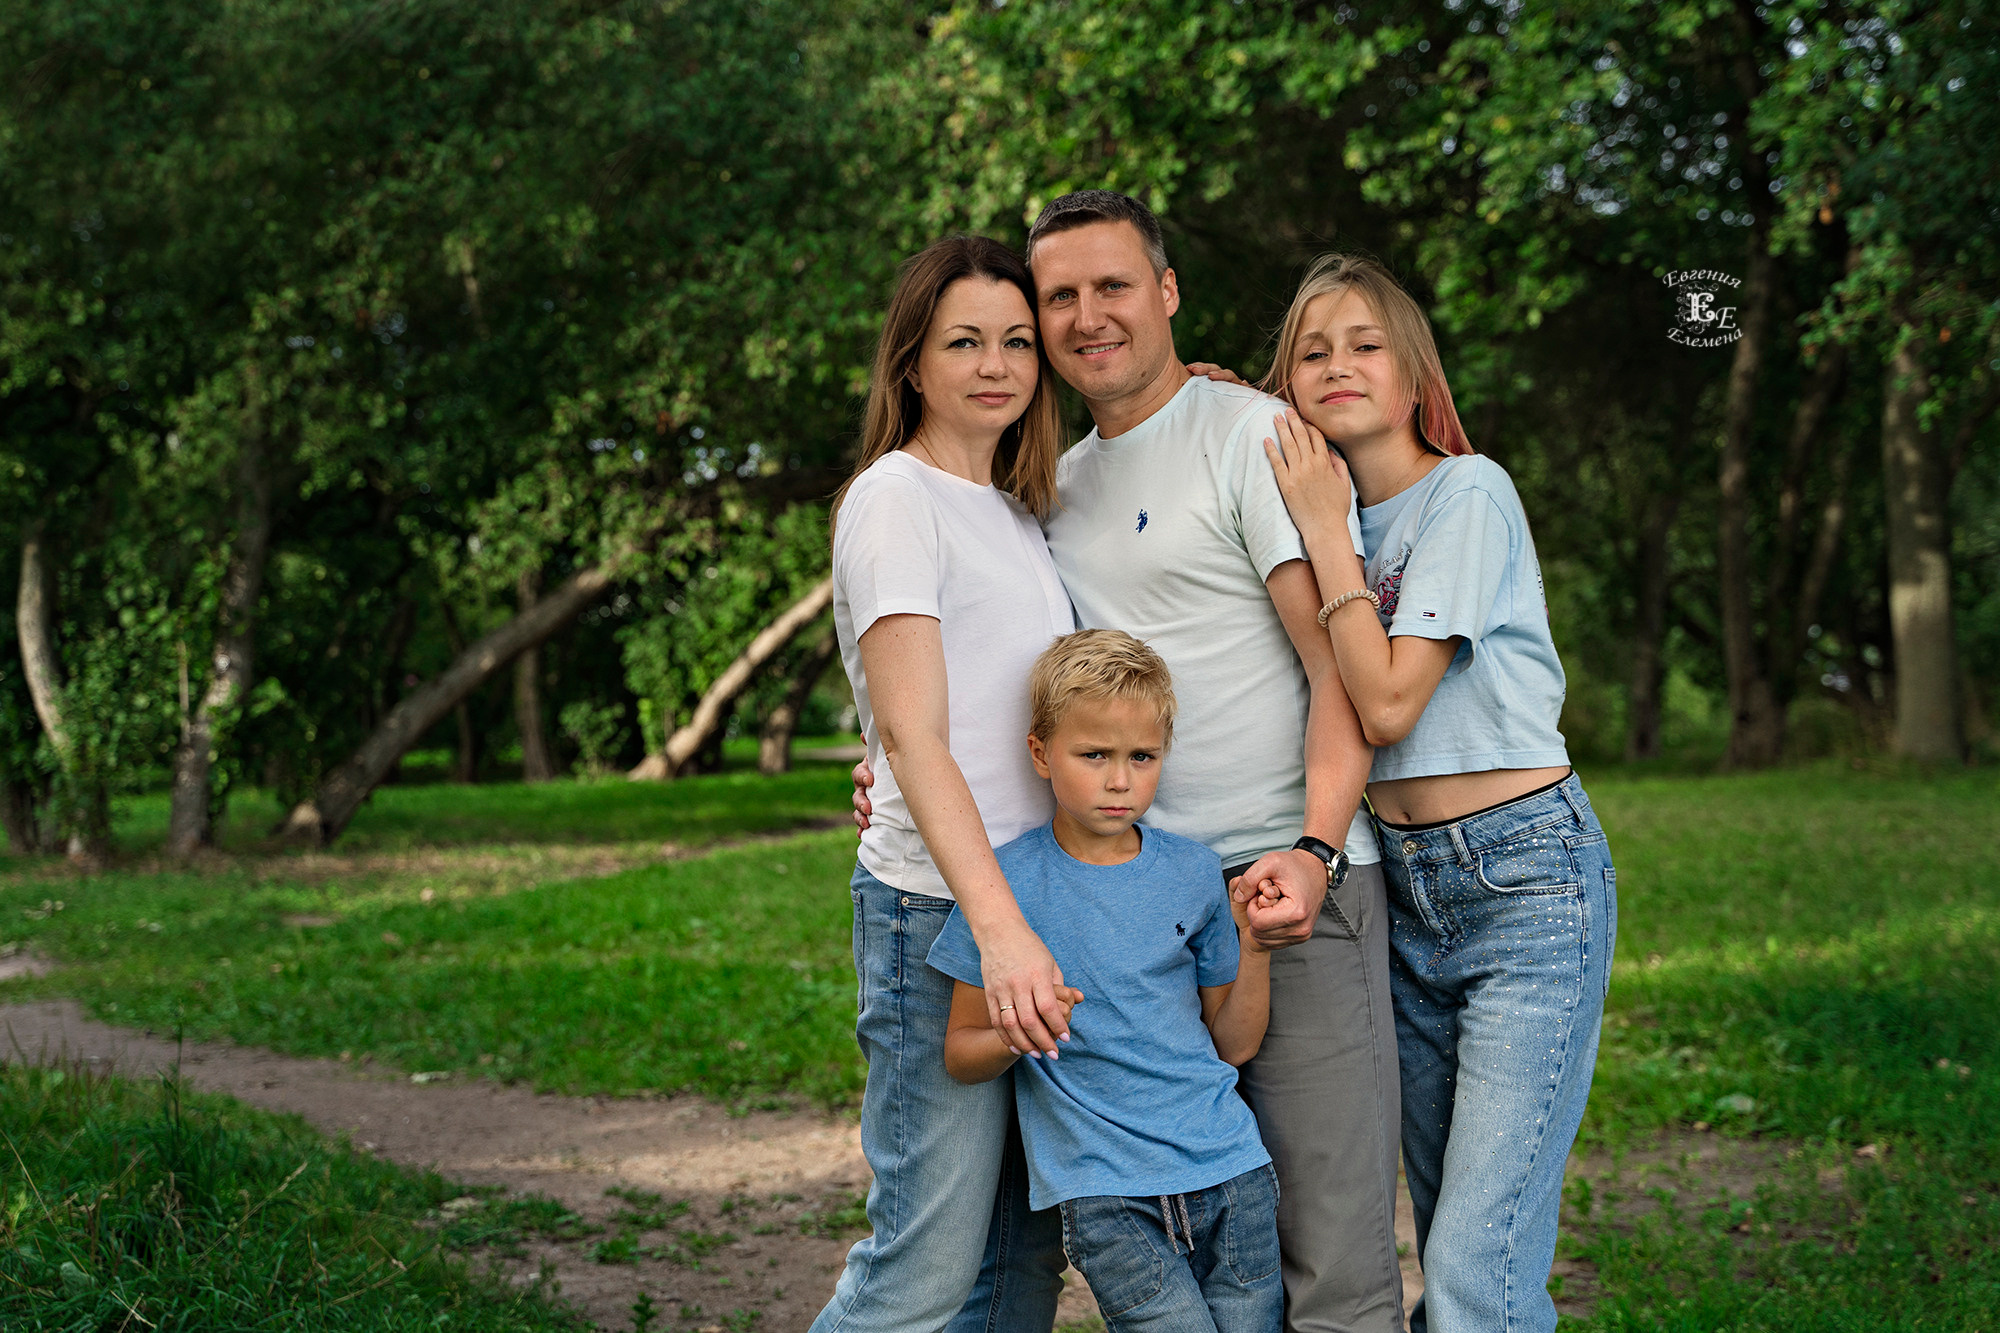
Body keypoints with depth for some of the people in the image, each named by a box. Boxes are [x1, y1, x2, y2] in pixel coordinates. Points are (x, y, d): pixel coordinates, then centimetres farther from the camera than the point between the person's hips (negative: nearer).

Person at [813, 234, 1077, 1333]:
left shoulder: (1017, 510, 18)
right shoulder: (896, 498, -7)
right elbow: (913, 734, -16)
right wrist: (999, 926, -28)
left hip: (1034, 908, 8)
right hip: (940, 910, -8)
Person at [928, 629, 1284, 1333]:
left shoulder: (1192, 872, 6)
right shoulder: (1007, 882, -4)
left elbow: (1233, 1043, 12)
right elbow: (960, 1052, 2)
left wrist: (1254, 946, -2)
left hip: (1232, 1172, 4)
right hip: (1104, 1193, -3)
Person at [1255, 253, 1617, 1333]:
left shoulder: (1468, 492, -9)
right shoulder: (1331, 511, 13)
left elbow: (1388, 704, -17)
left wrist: (1325, 528, -11)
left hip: (1526, 882, -7)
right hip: (1403, 890, 7)